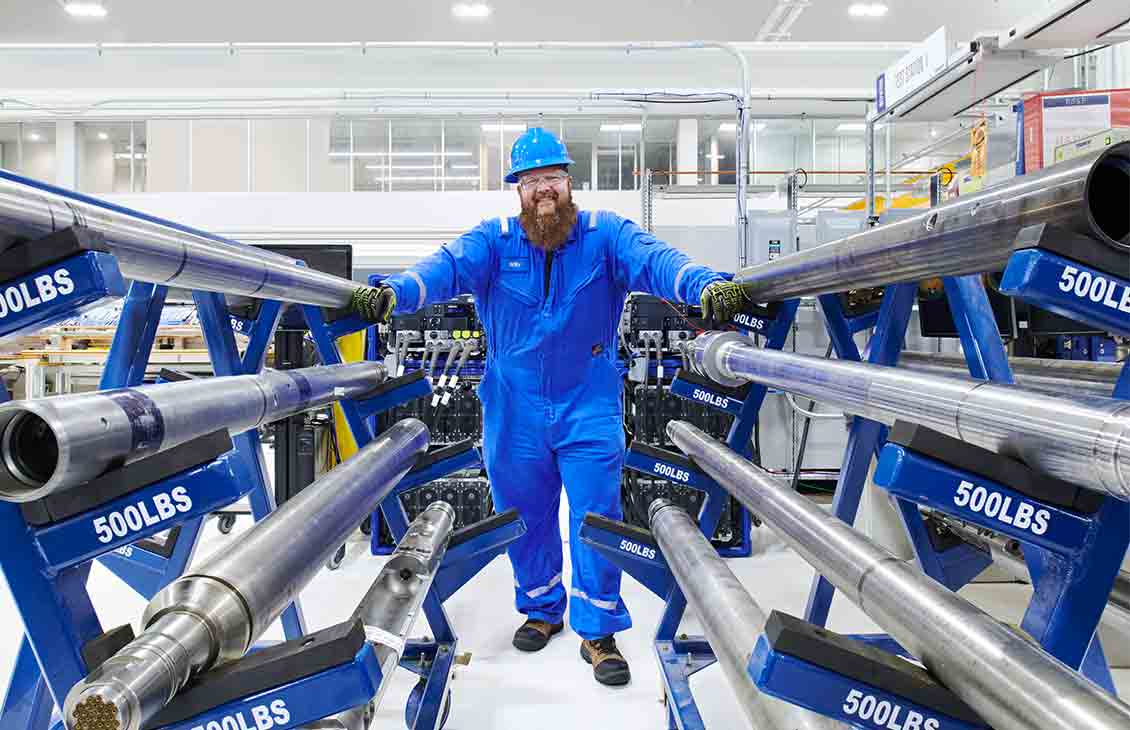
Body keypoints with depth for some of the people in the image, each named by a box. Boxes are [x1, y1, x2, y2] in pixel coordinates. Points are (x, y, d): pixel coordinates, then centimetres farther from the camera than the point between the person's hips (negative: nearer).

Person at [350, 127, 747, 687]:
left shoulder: (604, 234, -3)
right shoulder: (494, 240, 0)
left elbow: (653, 259, -20)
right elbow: (449, 266, -17)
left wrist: (705, 286, -41)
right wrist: (393, 293, -37)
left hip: (590, 410, -1)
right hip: (514, 412, 2)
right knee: (525, 518, 15)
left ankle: (597, 630, 18)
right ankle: (541, 608, 38)